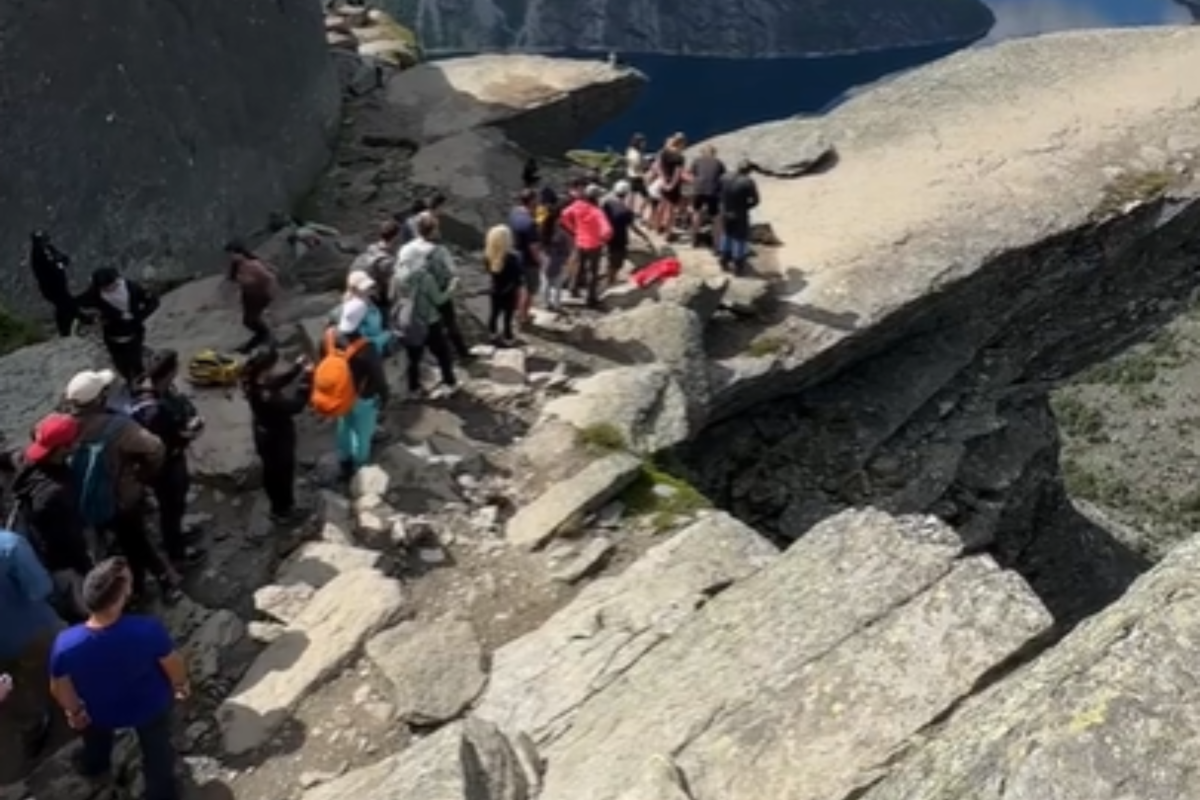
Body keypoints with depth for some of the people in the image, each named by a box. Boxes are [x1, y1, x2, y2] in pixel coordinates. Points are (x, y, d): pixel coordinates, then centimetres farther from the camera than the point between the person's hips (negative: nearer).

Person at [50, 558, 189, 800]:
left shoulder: (66, 644, -36)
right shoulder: (148, 630, -40)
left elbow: (59, 689, -15)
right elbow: (174, 665, -20)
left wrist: (74, 711, 7)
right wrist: (181, 684, 4)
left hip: (99, 712, 2)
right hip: (150, 707, -2)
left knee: (96, 740, 38)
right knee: (157, 750, 31)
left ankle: (94, 765, 68)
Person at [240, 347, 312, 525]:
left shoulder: (256, 383, -14)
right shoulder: (266, 397, -41)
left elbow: (278, 382, 6)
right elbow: (295, 406, -31)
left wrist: (297, 368, -2)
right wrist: (306, 379, -28)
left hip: (267, 437, 9)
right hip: (277, 440, -9)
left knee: (272, 473, 29)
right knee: (282, 475, 16)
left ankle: (279, 508, 52)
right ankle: (283, 512, 39)